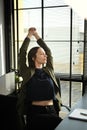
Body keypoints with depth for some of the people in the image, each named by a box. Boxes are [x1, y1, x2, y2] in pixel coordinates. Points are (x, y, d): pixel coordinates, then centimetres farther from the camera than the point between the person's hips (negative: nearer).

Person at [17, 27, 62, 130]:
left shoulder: (49, 71, 14)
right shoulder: (27, 73, 4)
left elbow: (48, 51, 20)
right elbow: (22, 52, 1)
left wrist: (36, 35, 28)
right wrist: (29, 35, 15)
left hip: (51, 110, 4)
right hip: (35, 111, -4)